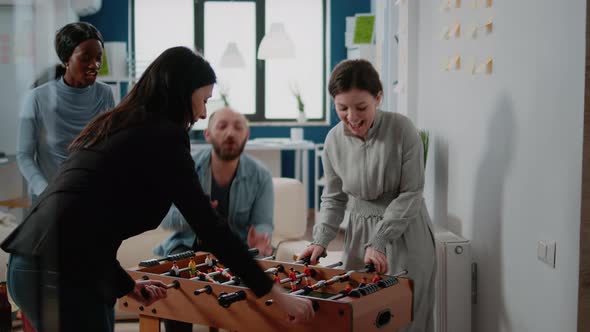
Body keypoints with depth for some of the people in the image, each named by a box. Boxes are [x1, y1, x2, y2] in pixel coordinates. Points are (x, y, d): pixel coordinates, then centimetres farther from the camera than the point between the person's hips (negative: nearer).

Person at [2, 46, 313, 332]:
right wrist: (275, 294, -4)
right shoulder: (161, 136, -6)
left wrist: (126, 284, 27)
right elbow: (209, 226, -9)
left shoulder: (114, 127, 20)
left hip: (35, 264, 9)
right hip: (60, 275, -9)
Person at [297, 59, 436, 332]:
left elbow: (411, 193, -13)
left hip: (404, 235, -3)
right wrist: (320, 240, -6)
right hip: (359, 233, 3)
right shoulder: (334, 140, -5)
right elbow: (334, 198, 7)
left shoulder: (401, 129, -16)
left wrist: (378, 242, -19)